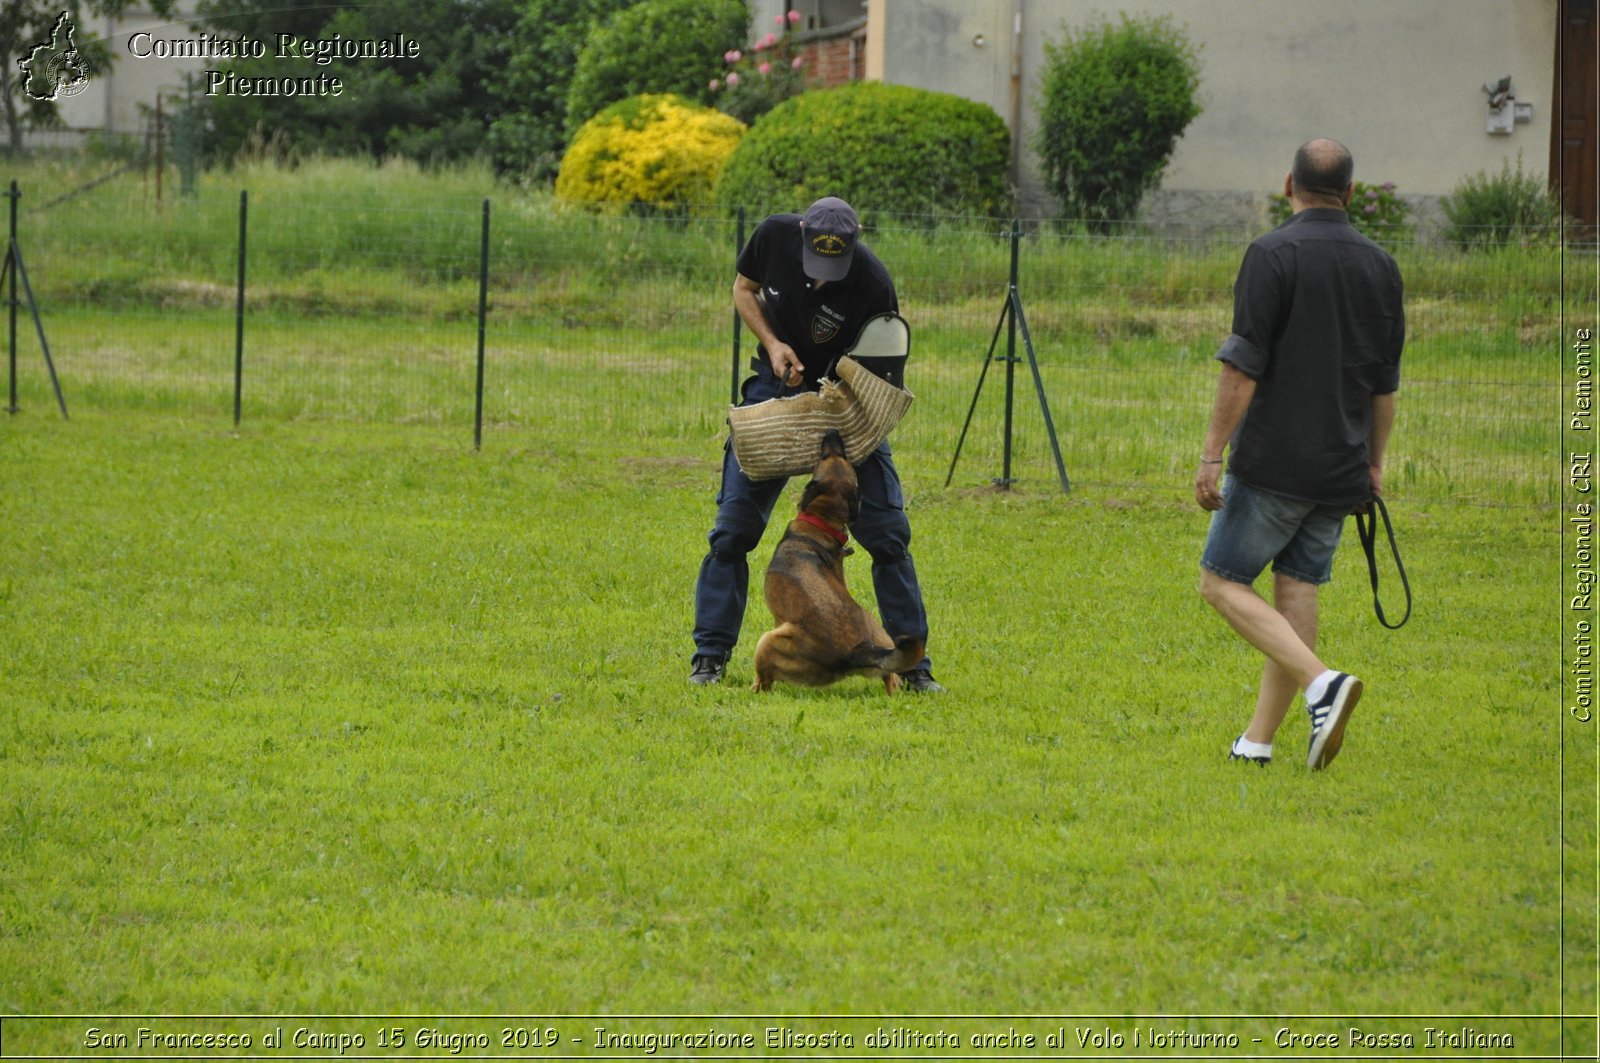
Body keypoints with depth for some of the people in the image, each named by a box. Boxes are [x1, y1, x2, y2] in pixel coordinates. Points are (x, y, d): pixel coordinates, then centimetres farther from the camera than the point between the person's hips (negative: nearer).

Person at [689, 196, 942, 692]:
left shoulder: (872, 280, -26)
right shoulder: (775, 236, -18)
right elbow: (744, 288, 3)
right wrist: (772, 343, -13)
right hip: (776, 388, 2)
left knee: (887, 533, -7)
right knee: (733, 527, -2)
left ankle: (913, 665, 2)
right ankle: (709, 656, 8)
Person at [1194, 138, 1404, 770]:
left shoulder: (1273, 256, -10)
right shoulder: (1380, 266, 8)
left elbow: (1243, 367, -15)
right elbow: (1386, 380, 14)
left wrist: (1211, 456, -11)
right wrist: (1374, 463, 24)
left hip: (1274, 460, -6)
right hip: (1341, 468, 6)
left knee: (1224, 583, 0)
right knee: (1297, 588, 9)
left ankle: (1321, 683, -19)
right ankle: (1259, 739, 8)